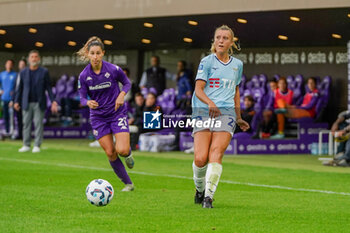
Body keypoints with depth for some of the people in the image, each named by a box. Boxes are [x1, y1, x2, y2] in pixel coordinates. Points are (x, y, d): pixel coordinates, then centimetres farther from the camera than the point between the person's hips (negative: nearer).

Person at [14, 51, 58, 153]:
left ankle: (37, 146, 1)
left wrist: (53, 101, -4)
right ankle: (26, 145, 8)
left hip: (39, 103, -2)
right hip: (27, 103, 2)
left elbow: (48, 87, 2)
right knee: (26, 124, 2)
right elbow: (20, 88, 10)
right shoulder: (23, 72, 7)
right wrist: (17, 101, 5)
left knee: (38, 124, -3)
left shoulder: (44, 72, 2)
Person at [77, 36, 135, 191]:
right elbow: (82, 97, -1)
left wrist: (122, 95, -16)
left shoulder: (113, 69, -13)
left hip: (117, 113, -2)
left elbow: (127, 83, 4)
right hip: (98, 117, 2)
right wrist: (88, 102, -24)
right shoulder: (84, 75, -8)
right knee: (110, 153, -3)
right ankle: (128, 184, 13)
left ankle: (128, 154, 21)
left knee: (122, 150, -18)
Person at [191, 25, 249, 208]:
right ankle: (199, 189, 16)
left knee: (216, 153, -20)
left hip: (226, 112, 2)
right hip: (203, 111, -2)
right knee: (200, 159, -13)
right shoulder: (207, 62, 2)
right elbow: (198, 89, -7)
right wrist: (209, 103, -27)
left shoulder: (237, 65, 16)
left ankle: (208, 196, -24)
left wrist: (238, 118, 31)